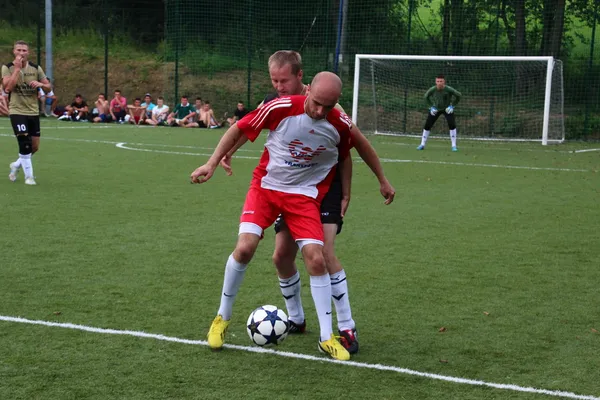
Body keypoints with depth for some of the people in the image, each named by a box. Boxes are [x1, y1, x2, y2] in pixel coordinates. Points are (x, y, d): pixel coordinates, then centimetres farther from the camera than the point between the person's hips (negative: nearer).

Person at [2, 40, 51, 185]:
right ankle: (29, 176, -3)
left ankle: (17, 165, 34)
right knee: (25, 144, -15)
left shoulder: (36, 68, 3)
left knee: (34, 147, 8)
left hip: (33, 112, 4)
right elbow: (8, 88, -18)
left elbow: (49, 87, 6)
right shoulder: (7, 67, -4)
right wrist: (17, 68, -20)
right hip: (17, 112, -4)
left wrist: (40, 84, -17)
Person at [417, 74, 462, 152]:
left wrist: (452, 105, -13)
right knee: (427, 125, -3)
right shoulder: (432, 89, -20)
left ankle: (454, 146, -11)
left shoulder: (449, 89, -26)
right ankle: (422, 144, 12)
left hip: (447, 109, -2)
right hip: (435, 108, 2)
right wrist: (431, 107, -5)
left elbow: (459, 95, -10)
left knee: (452, 125, -20)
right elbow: (426, 97, 2)